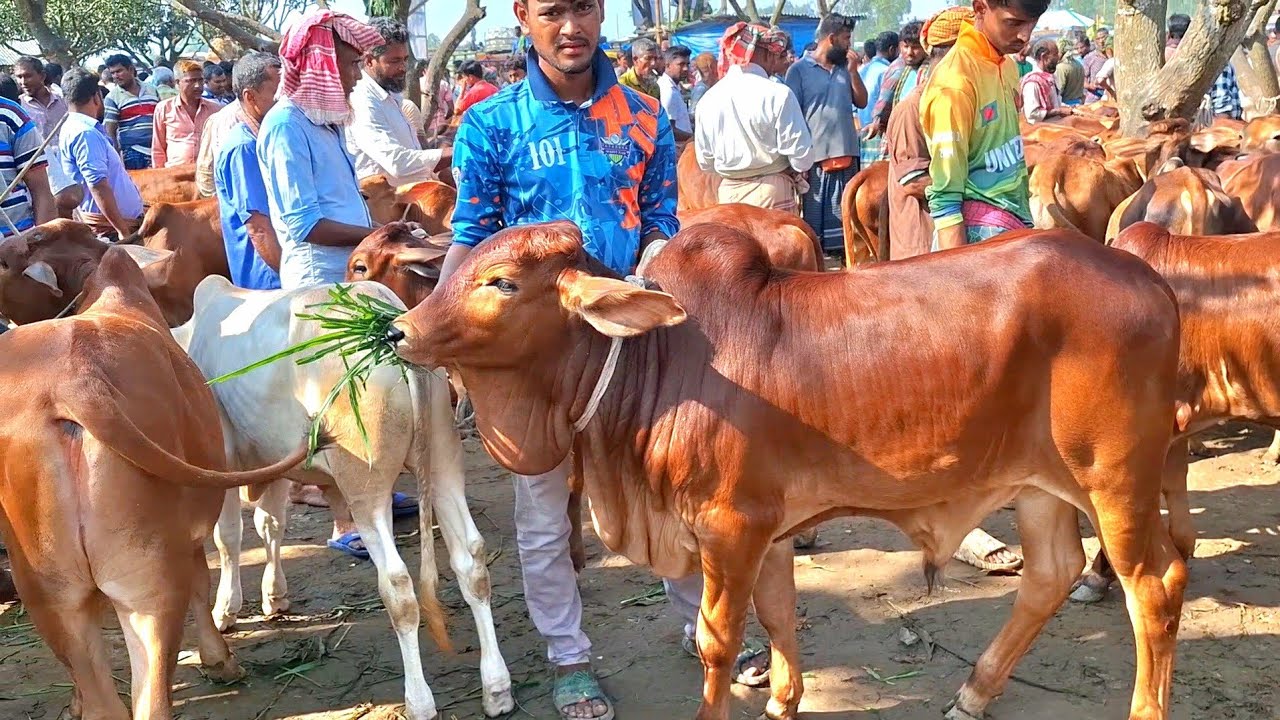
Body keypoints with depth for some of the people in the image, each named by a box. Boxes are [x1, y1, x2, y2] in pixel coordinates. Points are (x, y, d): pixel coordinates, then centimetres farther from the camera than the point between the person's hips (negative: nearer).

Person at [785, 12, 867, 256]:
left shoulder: (845, 68, 13)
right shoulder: (800, 69, -3)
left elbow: (862, 102, 12)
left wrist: (853, 71, 1)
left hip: (846, 154, 5)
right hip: (814, 156, -5)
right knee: (813, 217, 0)